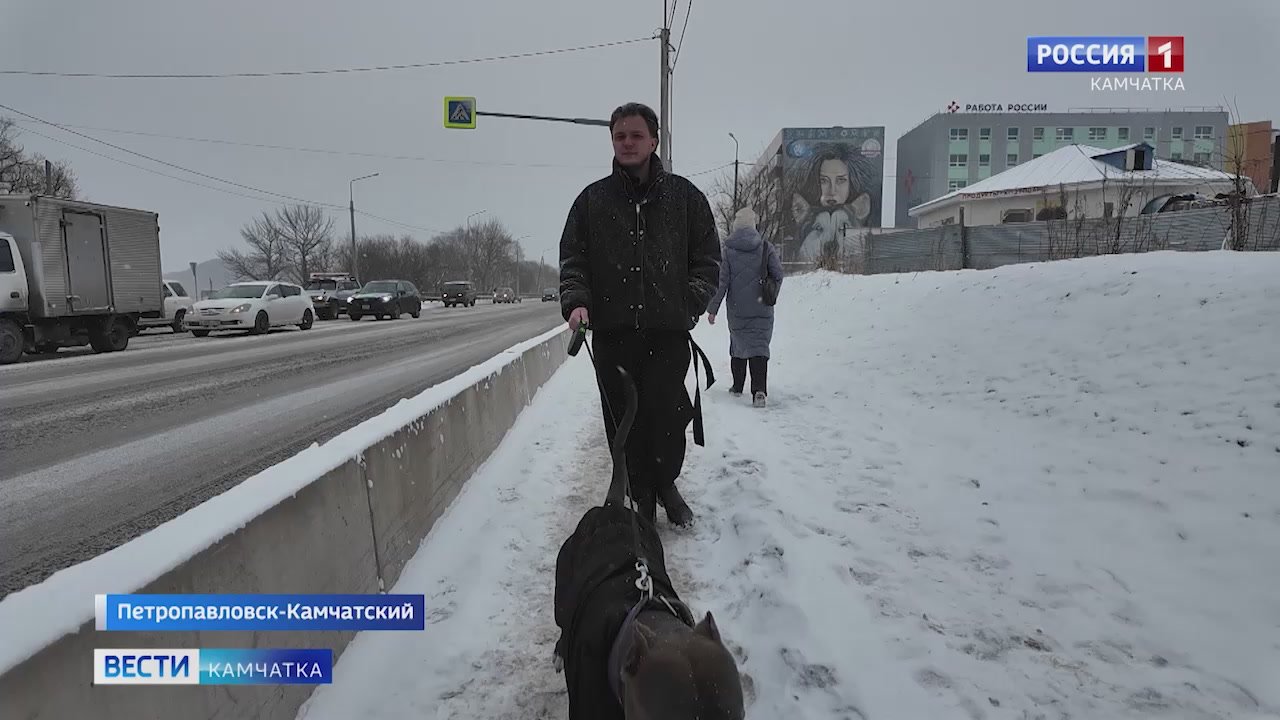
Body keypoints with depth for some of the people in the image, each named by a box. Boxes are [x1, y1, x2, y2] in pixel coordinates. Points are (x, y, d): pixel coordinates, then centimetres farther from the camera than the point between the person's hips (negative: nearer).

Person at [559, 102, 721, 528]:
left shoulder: (684, 196, 9)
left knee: (667, 416, -6)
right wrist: (576, 301, -9)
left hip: (669, 331, -1)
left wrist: (690, 306, -4)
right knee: (623, 421, 5)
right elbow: (572, 258, 9)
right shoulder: (593, 199, 11)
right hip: (612, 332, 1)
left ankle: (665, 484, 21)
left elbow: (707, 258, 9)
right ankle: (640, 497, 23)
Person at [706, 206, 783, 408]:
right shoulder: (766, 247, -2)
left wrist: (713, 308, -1)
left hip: (736, 310, 0)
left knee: (737, 345, 16)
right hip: (762, 310, 0)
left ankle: (738, 386, 27)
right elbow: (778, 275, 1)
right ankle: (759, 389, -17)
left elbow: (721, 281, -6)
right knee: (759, 346, -2)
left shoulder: (727, 249, -5)